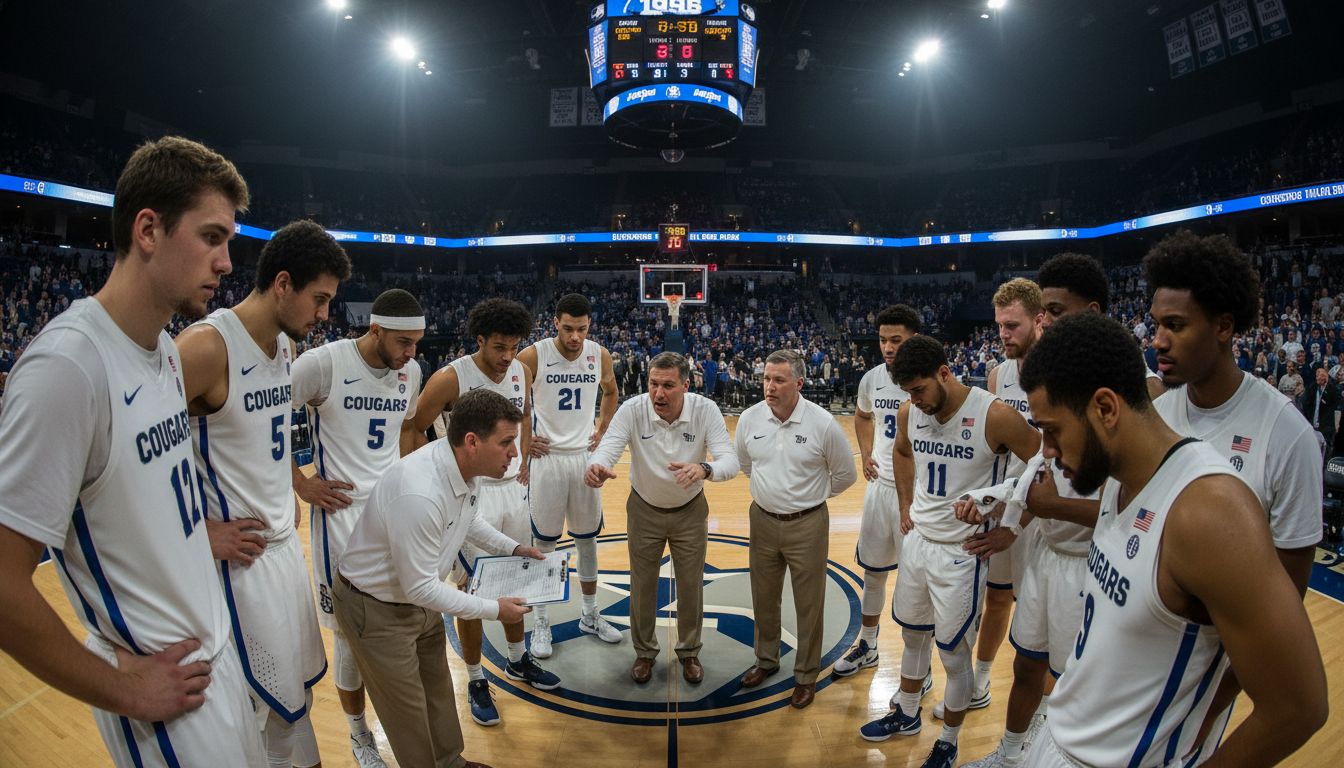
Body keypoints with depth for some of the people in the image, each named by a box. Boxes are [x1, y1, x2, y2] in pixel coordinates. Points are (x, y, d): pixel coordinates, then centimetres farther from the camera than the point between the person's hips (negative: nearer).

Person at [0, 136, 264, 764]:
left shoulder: (168, 348, 2)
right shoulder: (67, 364, -25)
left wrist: (205, 534, 8)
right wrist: (123, 689, -16)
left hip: (215, 649, 8)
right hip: (160, 688, -8)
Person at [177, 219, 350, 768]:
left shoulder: (286, 345, 6)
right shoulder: (207, 346, -21)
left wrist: (286, 491, 13)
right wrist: (203, 531, -19)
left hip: (286, 541, 8)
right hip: (241, 554, -8)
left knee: (302, 679, 18)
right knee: (275, 702, 3)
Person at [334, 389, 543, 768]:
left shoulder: (467, 467, -11)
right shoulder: (419, 493, -38)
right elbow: (419, 587, -30)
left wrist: (513, 548, 3)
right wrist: (494, 609, -22)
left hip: (419, 596, 8)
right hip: (376, 608, -8)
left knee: (438, 689, 22)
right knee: (408, 709, 10)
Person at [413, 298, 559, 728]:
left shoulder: (521, 372, -1)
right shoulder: (452, 378, -18)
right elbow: (413, 430, -10)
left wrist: (523, 463, 12)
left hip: (513, 488, 6)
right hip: (471, 494, -6)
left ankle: (518, 660, 38)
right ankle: (476, 681, 22)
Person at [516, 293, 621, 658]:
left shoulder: (600, 355, -3)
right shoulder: (534, 355, -15)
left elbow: (610, 393, 17)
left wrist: (602, 430, 9)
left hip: (586, 456, 4)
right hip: (548, 457, -3)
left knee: (587, 538, 13)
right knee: (544, 541, 6)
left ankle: (591, 615, 29)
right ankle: (541, 621, 20)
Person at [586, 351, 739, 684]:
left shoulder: (705, 410, -23)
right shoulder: (632, 409, -23)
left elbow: (730, 461, -30)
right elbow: (608, 447, -35)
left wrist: (704, 469, -54)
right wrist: (597, 467, -60)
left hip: (690, 511, 0)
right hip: (644, 510, 0)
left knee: (691, 585, 14)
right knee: (642, 585, 14)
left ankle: (689, 652, 39)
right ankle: (645, 651, 38)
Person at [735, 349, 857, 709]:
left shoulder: (823, 423, -17)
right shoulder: (749, 419, -7)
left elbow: (845, 474, -2)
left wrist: (811, 495, 8)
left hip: (807, 524, -3)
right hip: (763, 520, 3)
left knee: (808, 604, 9)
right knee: (764, 598, 18)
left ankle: (807, 675, 28)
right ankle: (766, 659, 40)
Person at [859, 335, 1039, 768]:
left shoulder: (994, 416, -22)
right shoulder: (909, 412, -4)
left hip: (962, 552, -5)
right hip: (917, 540, 6)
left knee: (954, 655, 7)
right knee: (912, 635, 21)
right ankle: (907, 716, 43)